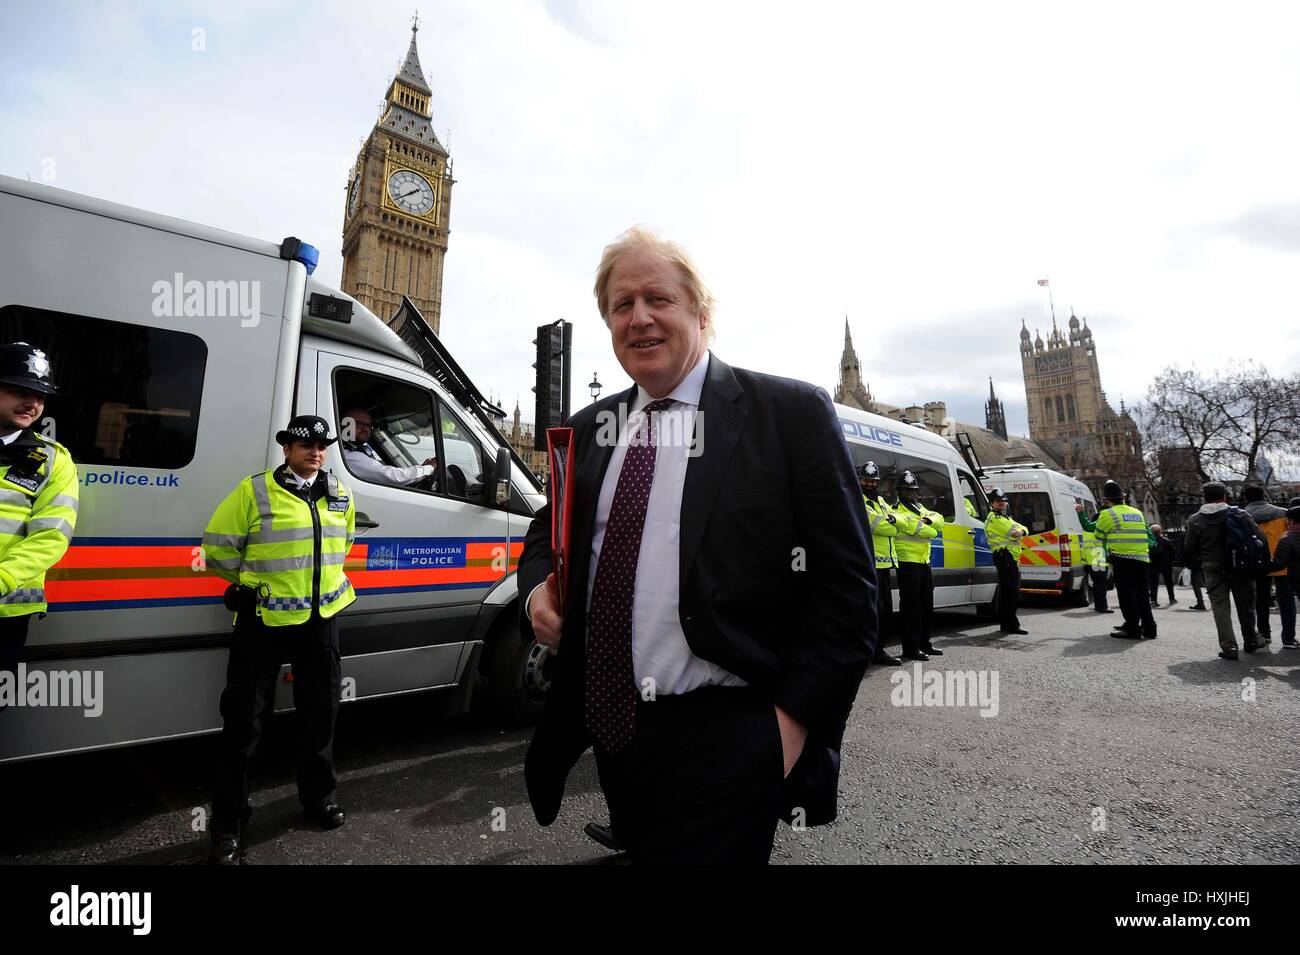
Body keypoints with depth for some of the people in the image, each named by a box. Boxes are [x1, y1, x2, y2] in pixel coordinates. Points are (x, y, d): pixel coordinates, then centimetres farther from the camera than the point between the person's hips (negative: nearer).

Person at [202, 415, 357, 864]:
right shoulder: (254, 491, -8)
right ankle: (228, 822, 22)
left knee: (320, 712, 15)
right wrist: (255, 582, 5)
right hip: (263, 621, -4)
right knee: (244, 719, 5)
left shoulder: (341, 495, 6)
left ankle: (318, 796, 35)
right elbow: (217, 547, -2)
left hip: (322, 618, 4)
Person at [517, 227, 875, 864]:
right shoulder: (590, 429, 9)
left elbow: (845, 585, -8)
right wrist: (538, 588, -2)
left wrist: (794, 719, -13)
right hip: (611, 728, 6)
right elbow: (549, 530, 20)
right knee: (640, 849, 25)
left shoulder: (792, 413, -7)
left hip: (724, 734, -5)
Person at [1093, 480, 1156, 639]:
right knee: (1141, 594, 15)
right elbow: (1145, 534, 21)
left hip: (1123, 558, -7)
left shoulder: (1107, 514, -4)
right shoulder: (1138, 513, 17)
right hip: (1142, 558, 7)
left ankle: (1133, 629, -2)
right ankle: (1148, 628, 18)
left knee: (1127, 594, -3)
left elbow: (1099, 537, 3)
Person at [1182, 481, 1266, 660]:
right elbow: (1260, 540, -4)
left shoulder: (1195, 520, -2)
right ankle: (1250, 642, 29)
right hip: (1241, 569, 1)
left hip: (1213, 570, -1)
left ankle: (1228, 647, -3)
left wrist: (1197, 567, 14)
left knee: (1220, 607, 2)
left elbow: (1189, 549, 0)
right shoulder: (1241, 515, -3)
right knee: (1246, 606, 16)